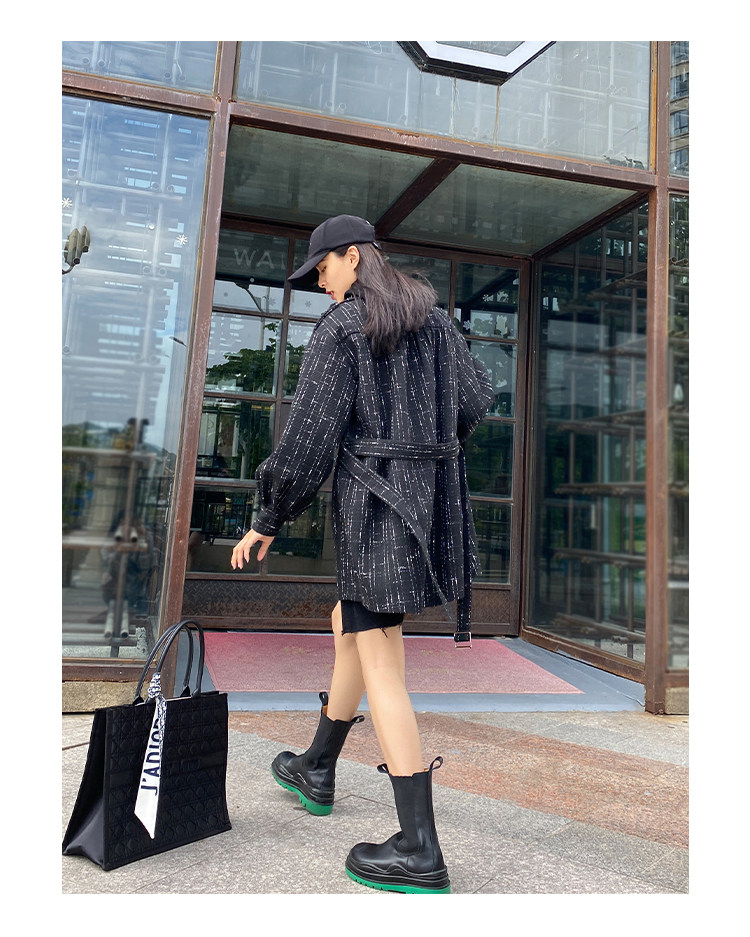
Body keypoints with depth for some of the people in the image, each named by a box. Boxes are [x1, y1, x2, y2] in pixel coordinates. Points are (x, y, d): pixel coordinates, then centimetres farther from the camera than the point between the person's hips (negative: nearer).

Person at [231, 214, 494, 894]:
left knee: (381, 665, -2)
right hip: (433, 499, 8)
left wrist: (268, 522, -4)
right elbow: (477, 396, 17)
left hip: (375, 501, -8)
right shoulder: (431, 315, 15)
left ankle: (420, 852, 5)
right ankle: (316, 772, 38)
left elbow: (311, 435, -12)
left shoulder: (341, 326, -7)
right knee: (348, 626, 22)